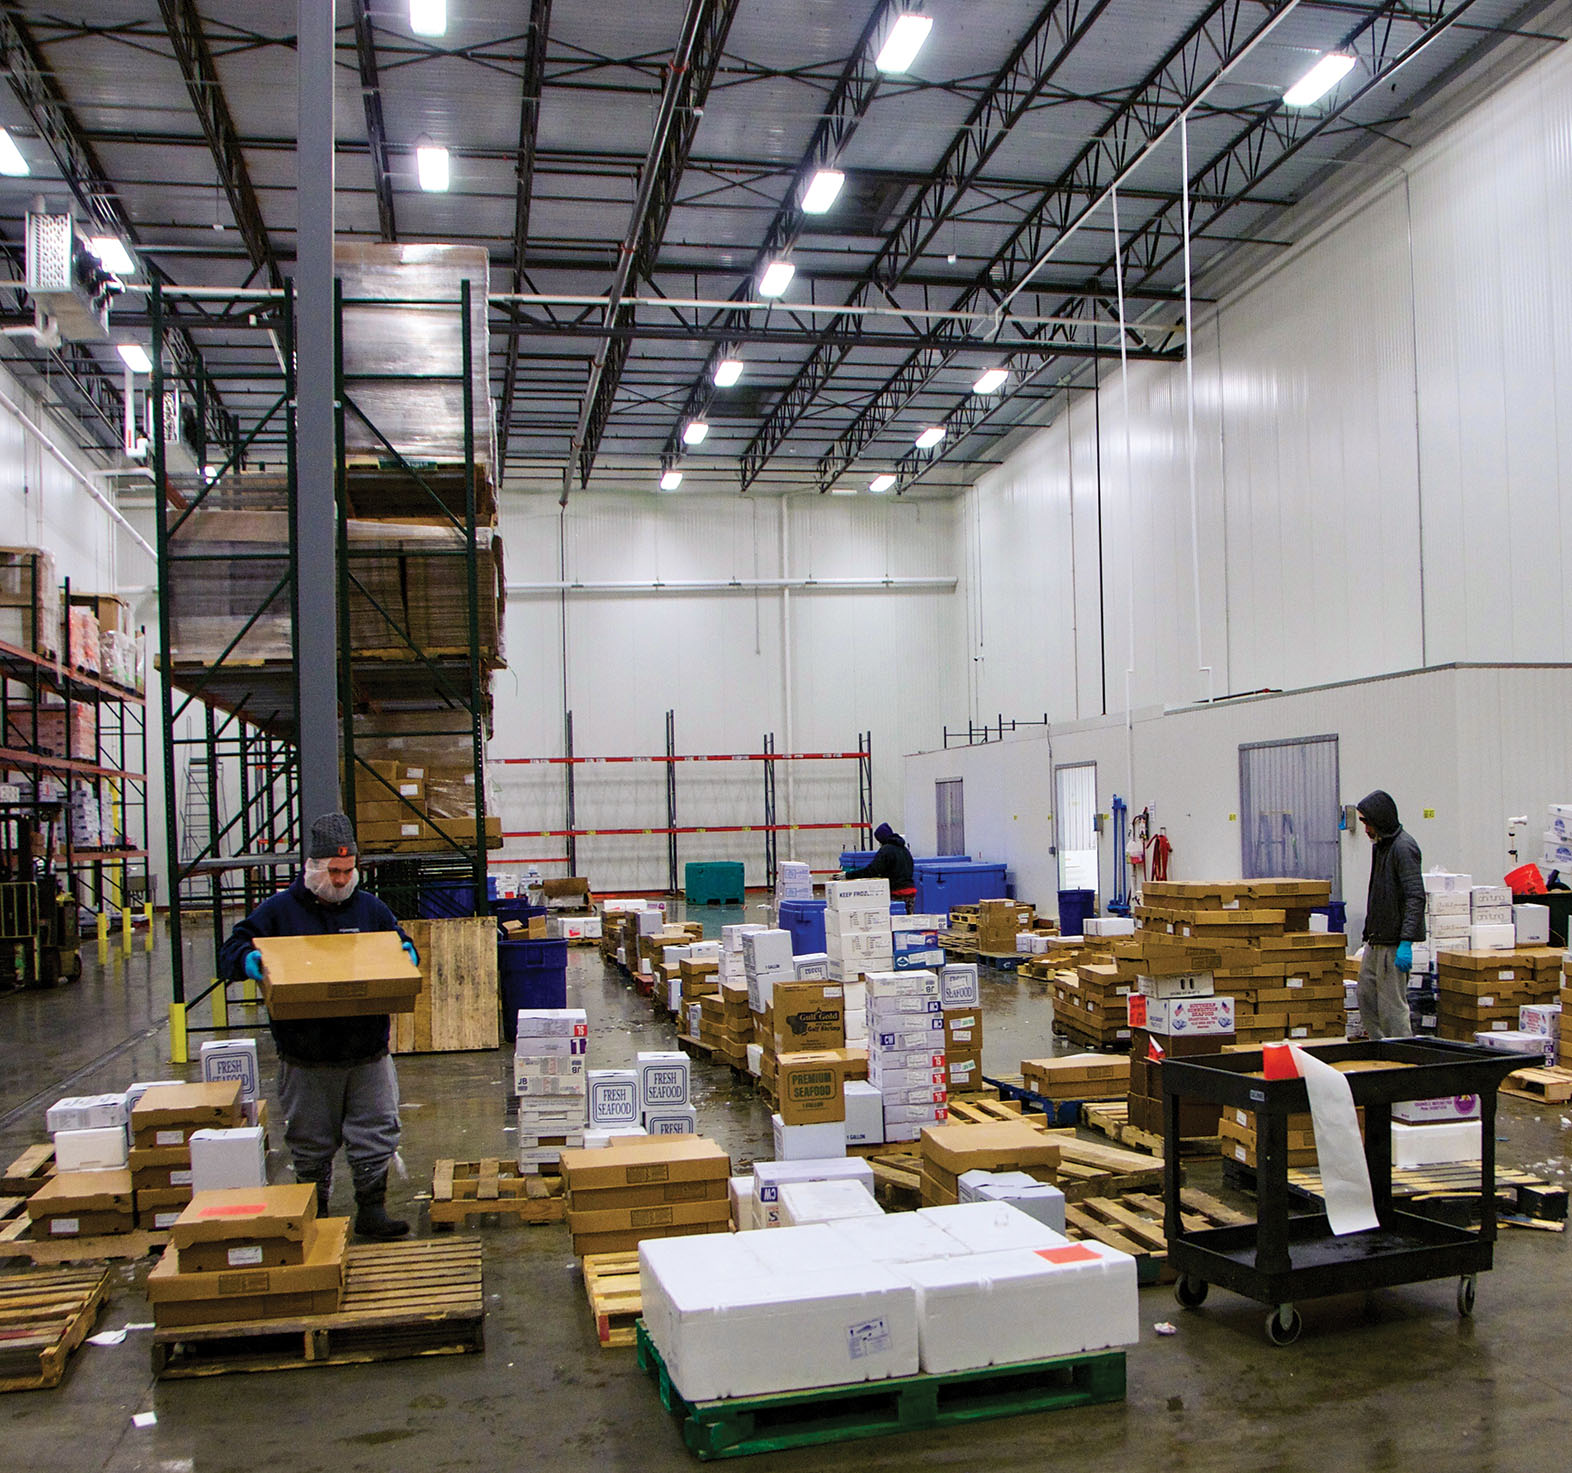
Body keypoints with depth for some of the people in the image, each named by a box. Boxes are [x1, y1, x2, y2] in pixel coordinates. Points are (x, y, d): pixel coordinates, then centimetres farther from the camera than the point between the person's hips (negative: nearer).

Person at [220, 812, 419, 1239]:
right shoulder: (278, 910, -1)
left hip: (368, 1051, 2)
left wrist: (408, 955, -7)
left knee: (376, 1134, 1)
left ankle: (371, 1211, 12)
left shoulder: (370, 908, 6)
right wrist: (248, 959, -24)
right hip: (306, 1056, -1)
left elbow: (399, 943, 16)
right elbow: (231, 952, -1)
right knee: (311, 1143, 11)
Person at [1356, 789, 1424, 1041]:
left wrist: (1406, 943, -26)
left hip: (1394, 943, -10)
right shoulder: (1382, 844, 15)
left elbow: (1415, 897, -21)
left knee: (1392, 1006, -5)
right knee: (1366, 998, 12)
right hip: (1376, 940, 10)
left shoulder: (1403, 847, -15)